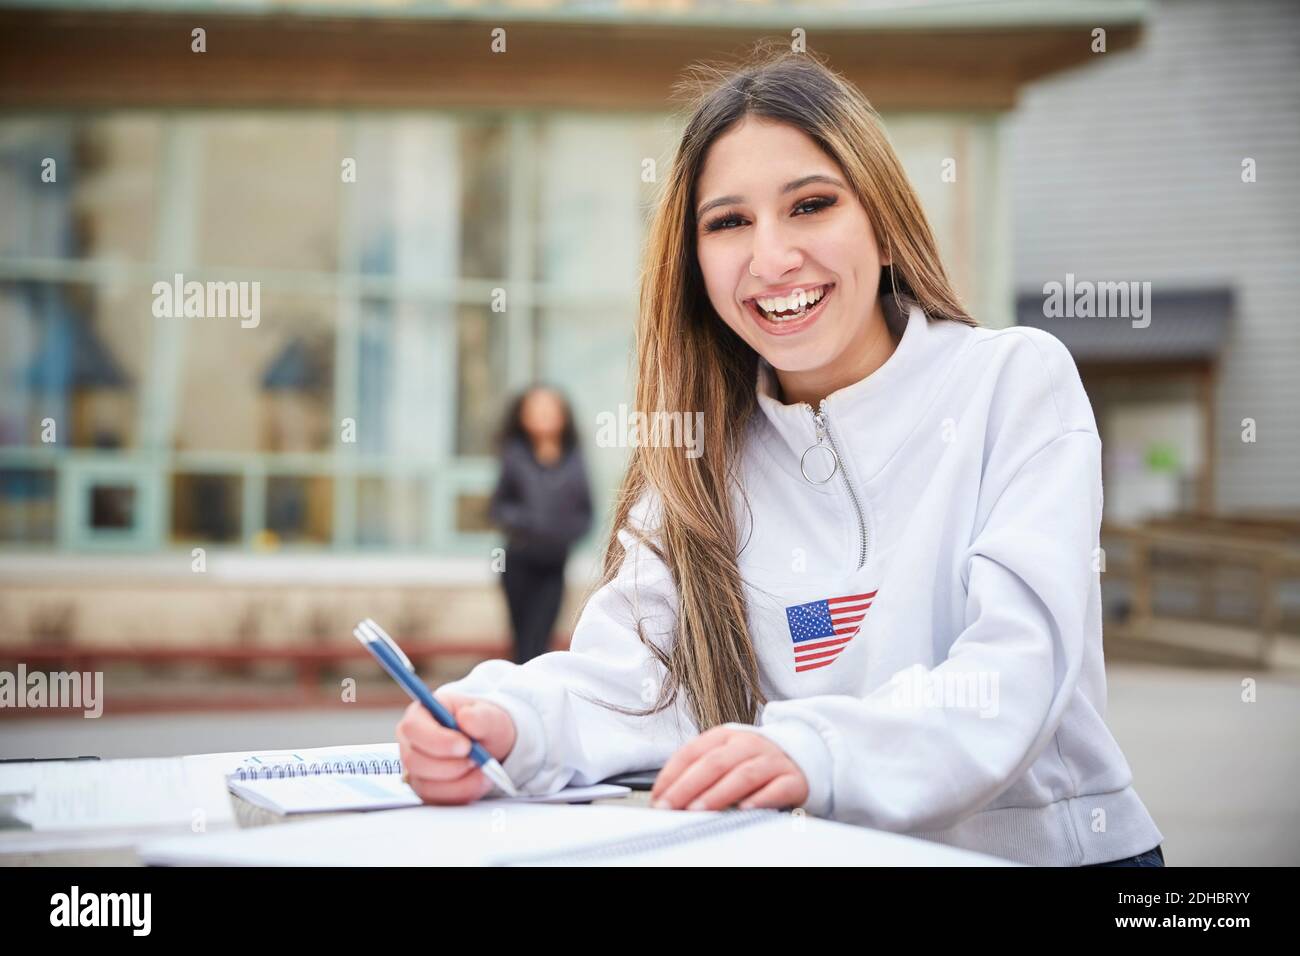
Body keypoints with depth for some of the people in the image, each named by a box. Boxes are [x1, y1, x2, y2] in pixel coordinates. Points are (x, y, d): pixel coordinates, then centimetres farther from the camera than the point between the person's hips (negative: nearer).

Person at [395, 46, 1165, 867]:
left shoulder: (1017, 381, -4)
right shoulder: (705, 455, 8)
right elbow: (630, 680, -3)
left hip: (1046, 846, -4)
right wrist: (509, 720, -26)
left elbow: (1017, 672, -17)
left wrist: (811, 754, -34)